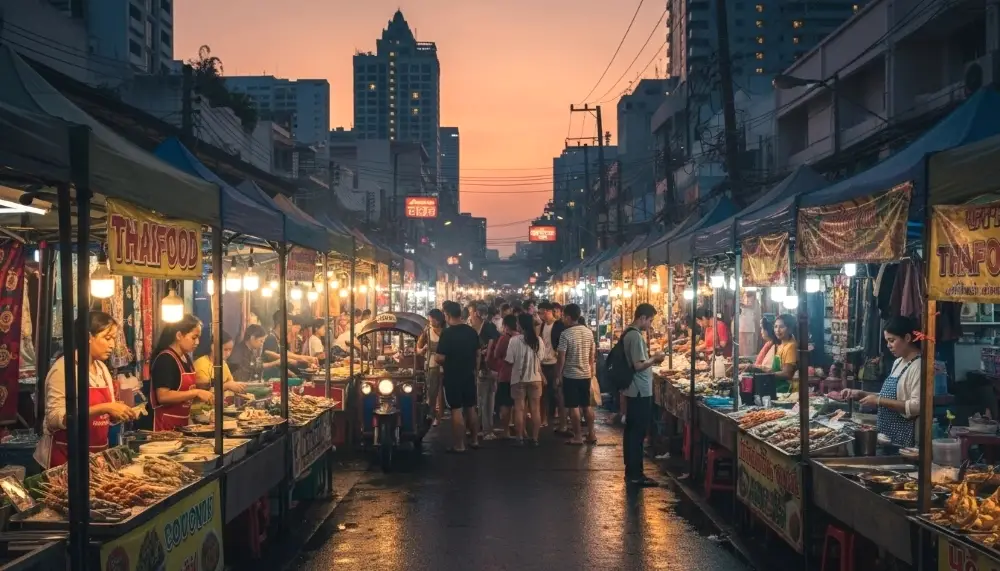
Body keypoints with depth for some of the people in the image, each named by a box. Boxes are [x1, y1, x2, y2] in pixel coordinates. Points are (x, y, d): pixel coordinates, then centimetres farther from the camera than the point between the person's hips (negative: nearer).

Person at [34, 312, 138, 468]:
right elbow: (55, 418, -23)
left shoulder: (102, 368, 9)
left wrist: (121, 413, -4)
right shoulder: (64, 367, -14)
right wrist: (102, 408, -27)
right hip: (66, 457, -7)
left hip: (97, 453, 7)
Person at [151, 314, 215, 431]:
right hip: (166, 424, -9)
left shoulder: (186, 358, 10)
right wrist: (196, 393, -24)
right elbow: (163, 396, -25)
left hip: (182, 422, 9)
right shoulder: (165, 359, -16)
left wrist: (203, 394, 5)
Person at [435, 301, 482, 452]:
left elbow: (440, 358, -19)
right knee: (471, 408, 15)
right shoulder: (472, 331, 4)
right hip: (469, 375, 6)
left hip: (452, 377, -6)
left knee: (457, 410, -2)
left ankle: (459, 446, 2)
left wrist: (436, 357, 3)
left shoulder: (447, 333, -17)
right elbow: (477, 354, 12)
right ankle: (475, 441, 23)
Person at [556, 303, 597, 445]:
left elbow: (561, 357, -14)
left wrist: (558, 374, -3)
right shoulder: (589, 332, 3)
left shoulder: (565, 334, -15)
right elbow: (592, 354, 10)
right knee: (587, 405, 14)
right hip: (586, 374, 6)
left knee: (573, 407, 2)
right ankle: (591, 434, 16)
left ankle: (578, 436, 4)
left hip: (570, 375, -6)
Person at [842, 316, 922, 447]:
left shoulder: (919, 365, -16)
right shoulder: (898, 362, 13)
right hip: (887, 434, 9)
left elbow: (917, 406, -24)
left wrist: (879, 401, -21)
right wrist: (860, 394, 7)